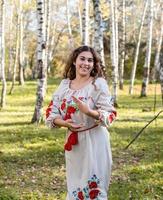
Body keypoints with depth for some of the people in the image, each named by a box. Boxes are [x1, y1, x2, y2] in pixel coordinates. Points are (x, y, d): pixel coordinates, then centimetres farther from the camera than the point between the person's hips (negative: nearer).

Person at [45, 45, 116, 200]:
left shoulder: (99, 83, -7)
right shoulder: (64, 84, 5)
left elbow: (110, 114, -12)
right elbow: (51, 113, 4)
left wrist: (88, 111, -29)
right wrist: (64, 123, -16)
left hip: (94, 140, -4)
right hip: (72, 141, 4)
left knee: (93, 188, 0)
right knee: (74, 187, 14)